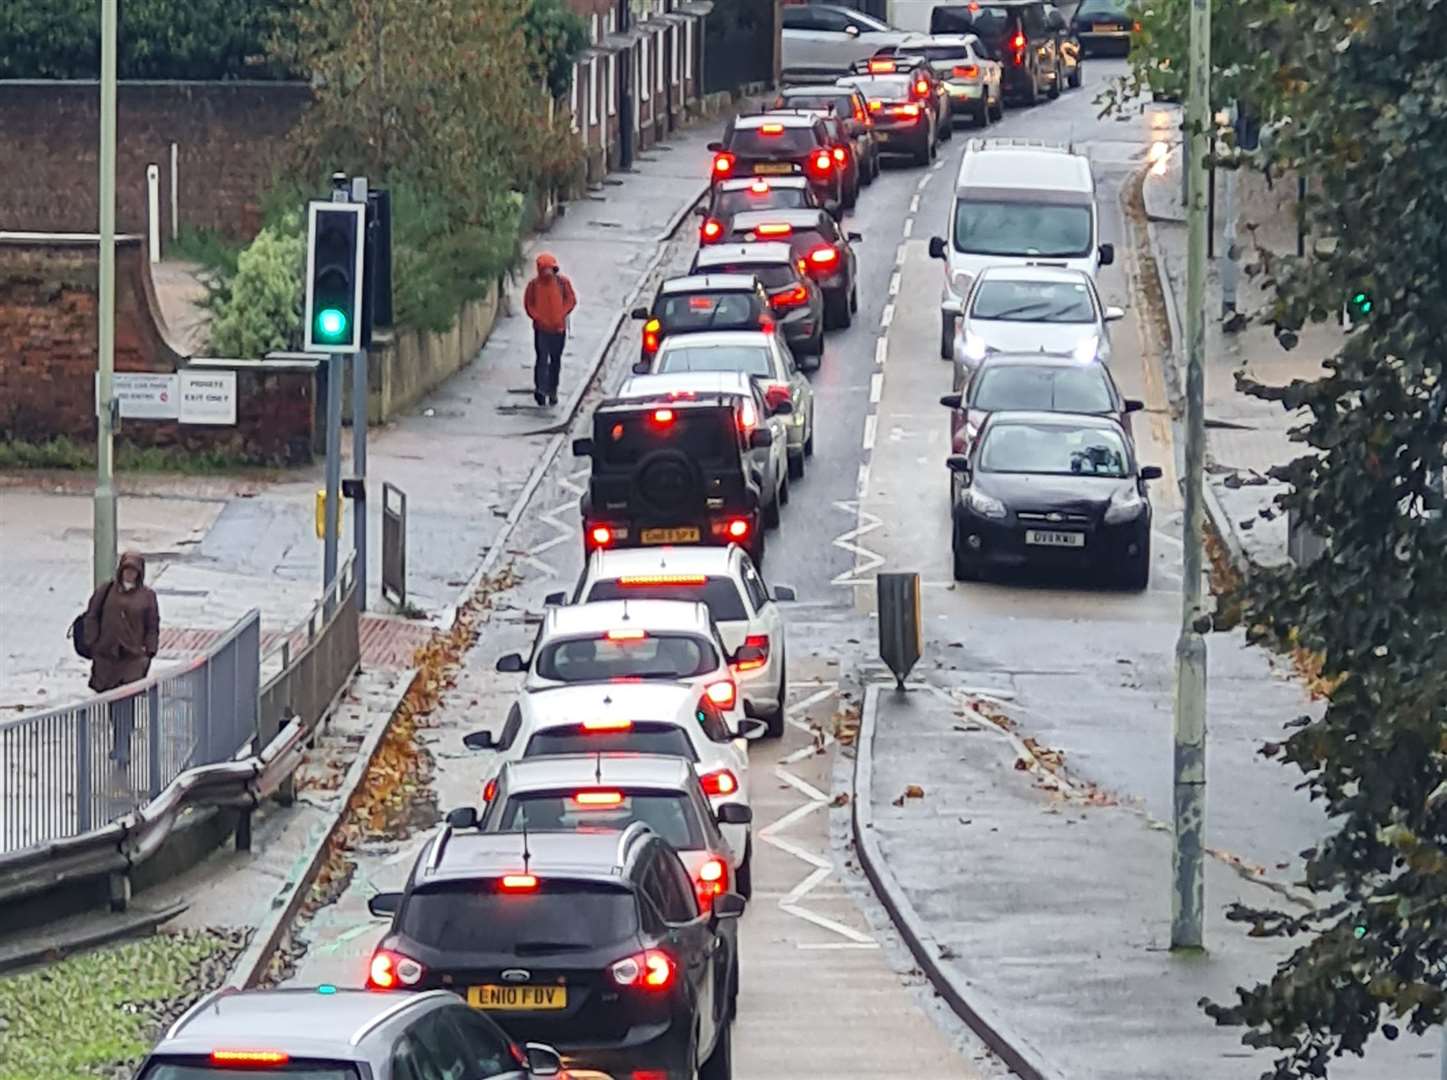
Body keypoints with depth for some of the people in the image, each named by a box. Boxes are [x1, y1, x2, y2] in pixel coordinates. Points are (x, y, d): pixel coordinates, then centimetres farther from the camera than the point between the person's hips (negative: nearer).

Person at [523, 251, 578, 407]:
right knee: (541, 358, -12)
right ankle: (540, 389, -14)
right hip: (541, 329, -2)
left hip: (558, 328, 2)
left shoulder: (563, 282, -4)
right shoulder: (534, 284, -7)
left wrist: (560, 316, -7)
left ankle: (552, 391, 23)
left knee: (556, 360, 12)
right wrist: (538, 318, -11)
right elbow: (528, 304, 0)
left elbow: (571, 300, 3)